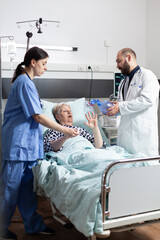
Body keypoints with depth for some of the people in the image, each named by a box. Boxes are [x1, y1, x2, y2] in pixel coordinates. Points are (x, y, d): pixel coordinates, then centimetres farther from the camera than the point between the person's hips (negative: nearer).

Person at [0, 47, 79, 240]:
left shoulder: (26, 82, 17)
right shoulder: (25, 82, -13)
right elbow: (38, 116, -17)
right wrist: (64, 130, -11)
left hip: (27, 144, 10)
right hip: (17, 144, -10)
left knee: (27, 186, 14)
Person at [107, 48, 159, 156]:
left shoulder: (147, 75, -1)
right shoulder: (123, 82, 23)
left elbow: (147, 100, -16)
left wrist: (121, 107, -16)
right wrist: (112, 108, 7)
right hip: (126, 134, 7)